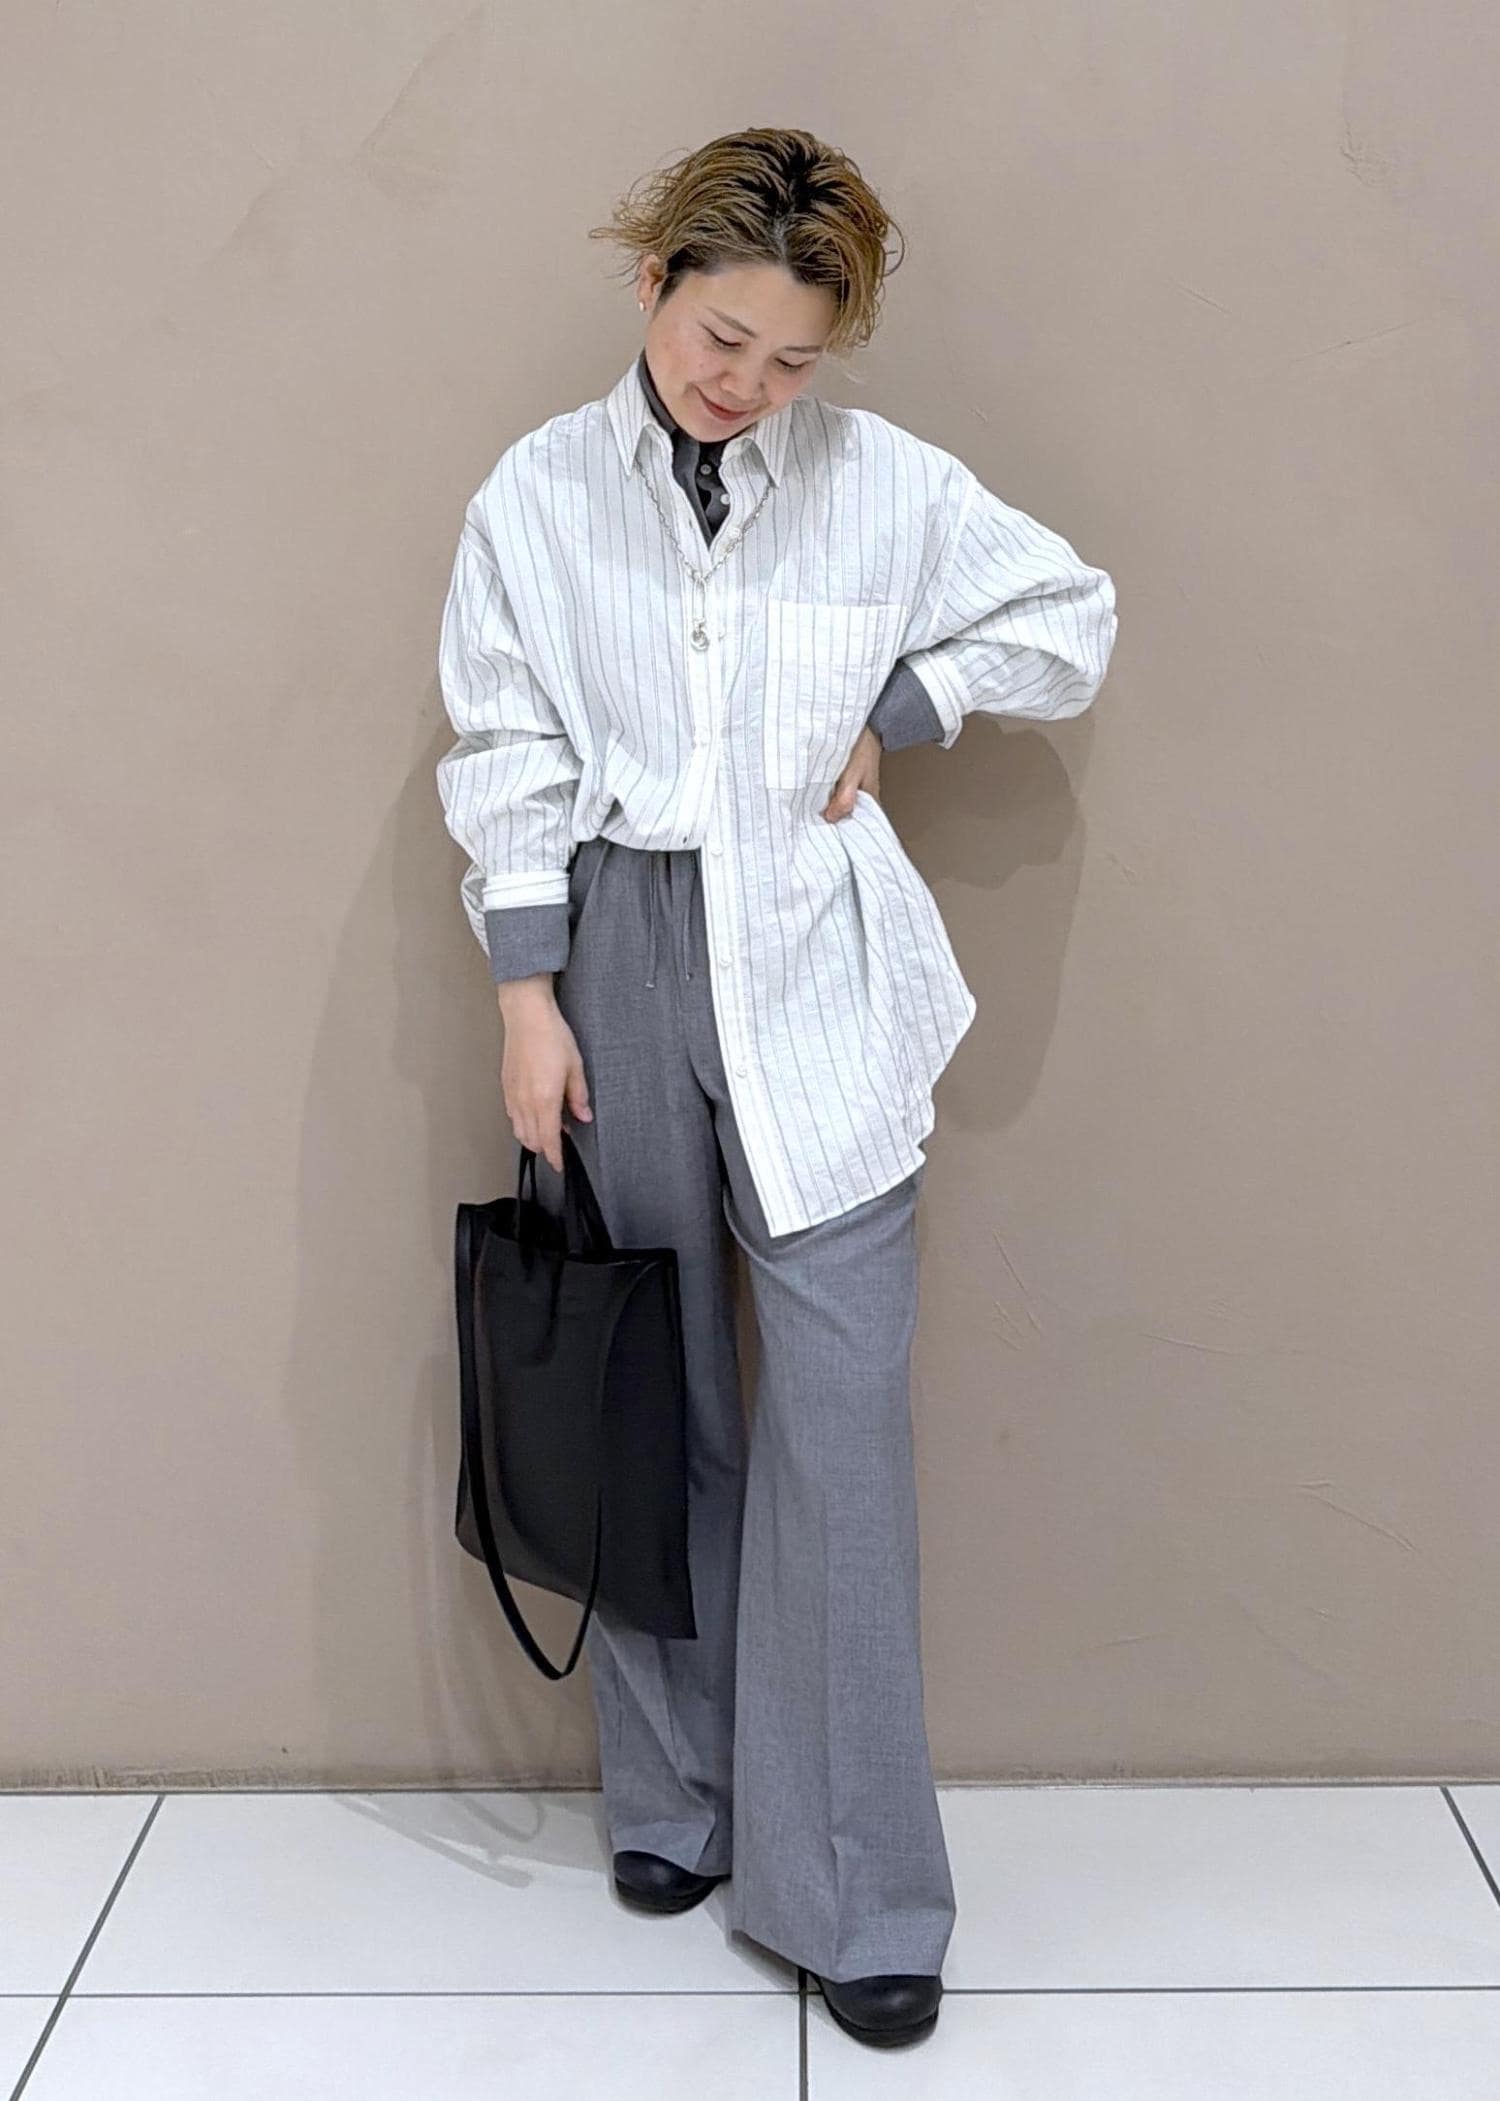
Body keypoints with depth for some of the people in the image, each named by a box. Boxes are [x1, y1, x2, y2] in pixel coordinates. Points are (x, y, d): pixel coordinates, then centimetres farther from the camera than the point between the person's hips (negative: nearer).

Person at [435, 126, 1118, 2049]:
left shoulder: (885, 481, 1)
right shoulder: (538, 494, 2)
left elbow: (1071, 616, 10)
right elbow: (510, 766, 2)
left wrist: (890, 719, -1)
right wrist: (530, 1002, -3)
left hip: (815, 975, 0)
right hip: (617, 952, 1)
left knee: (842, 1416, -4)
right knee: (656, 1400, 10)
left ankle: (851, 1892, 8)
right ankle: (673, 1796, 29)